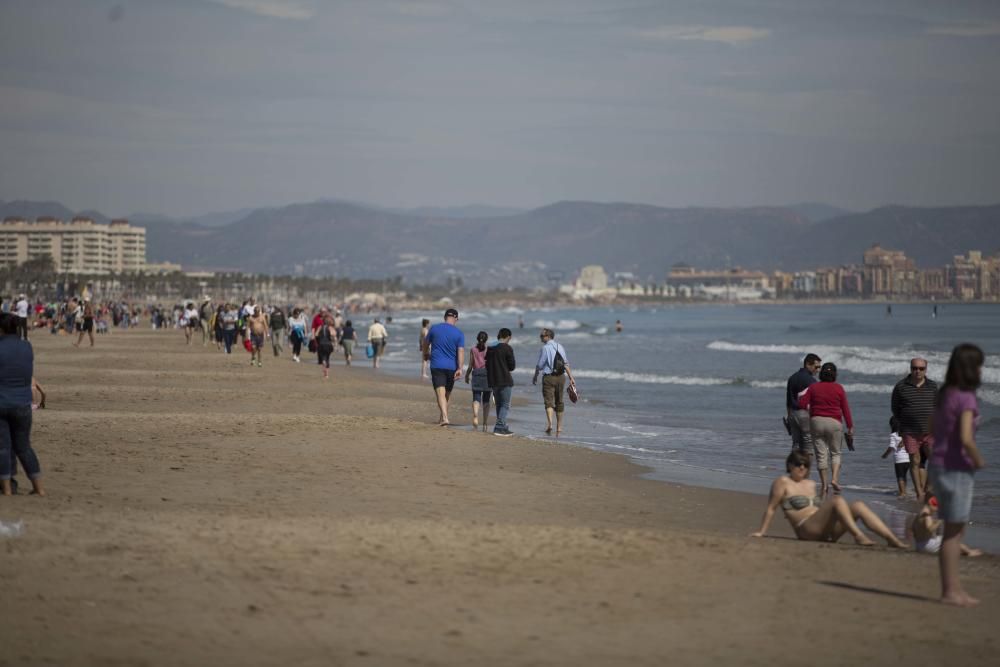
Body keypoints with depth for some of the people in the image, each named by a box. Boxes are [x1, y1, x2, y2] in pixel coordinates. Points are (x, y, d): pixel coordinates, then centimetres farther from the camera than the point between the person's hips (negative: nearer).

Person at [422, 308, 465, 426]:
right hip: (451, 367, 1)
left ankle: (445, 418, -25)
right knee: (447, 394, 17)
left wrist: (426, 354, 33)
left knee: (440, 393, -9)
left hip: (437, 366, -1)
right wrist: (460, 368, -13)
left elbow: (426, 344, 13)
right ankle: (442, 418, 27)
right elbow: (461, 351, -11)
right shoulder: (459, 333, -3)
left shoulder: (434, 328, 0)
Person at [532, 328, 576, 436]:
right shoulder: (560, 347, 9)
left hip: (549, 377, -6)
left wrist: (535, 376, 6)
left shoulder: (545, 348, -10)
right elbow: (566, 364, 9)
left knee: (549, 402, -9)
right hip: (561, 377, 6)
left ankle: (549, 423, -31)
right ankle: (559, 427, 22)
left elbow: (539, 365, -9)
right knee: (559, 402, 14)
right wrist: (571, 378, 10)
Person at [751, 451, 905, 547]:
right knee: (837, 500, -27)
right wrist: (762, 532, -2)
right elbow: (771, 508, 0)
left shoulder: (811, 484, 24)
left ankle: (892, 539, -25)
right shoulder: (783, 482, 2)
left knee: (858, 506, -12)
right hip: (807, 530, -8)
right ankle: (858, 536, -40)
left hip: (826, 531, 8)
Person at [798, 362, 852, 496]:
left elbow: (802, 403, -5)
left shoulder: (813, 387, 1)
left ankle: (824, 485, 6)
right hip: (834, 422, -1)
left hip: (816, 421, 1)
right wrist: (850, 426, 2)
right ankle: (834, 478, -7)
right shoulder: (838, 388, -1)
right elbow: (845, 409, -2)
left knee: (821, 454, 5)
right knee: (835, 453, 13)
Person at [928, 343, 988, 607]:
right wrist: (979, 460, -9)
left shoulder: (945, 394, 8)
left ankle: (952, 588, 22)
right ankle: (950, 591, 5)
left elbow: (932, 427, 20)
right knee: (954, 530, -1)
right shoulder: (966, 398, -18)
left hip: (940, 464, 9)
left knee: (955, 529, 16)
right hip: (956, 469, -9)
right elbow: (966, 439, -28)